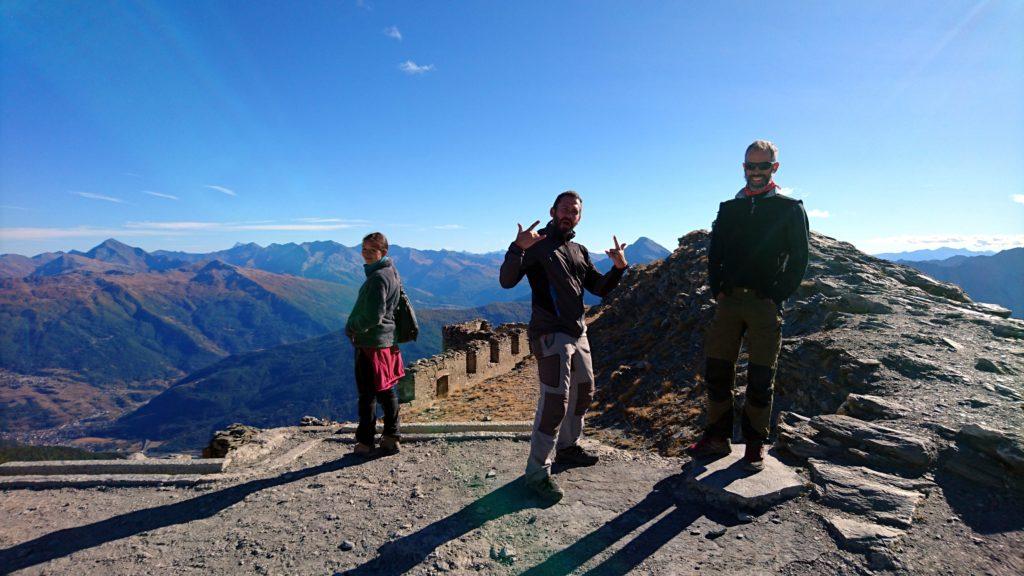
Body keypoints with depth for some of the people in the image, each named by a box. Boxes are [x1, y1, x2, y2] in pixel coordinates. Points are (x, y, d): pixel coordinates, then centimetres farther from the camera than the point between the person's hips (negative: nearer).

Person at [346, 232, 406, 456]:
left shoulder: (378, 277, -18)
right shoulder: (391, 271, 14)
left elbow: (373, 316, -23)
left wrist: (351, 326, -7)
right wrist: (355, 326, 15)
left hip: (371, 342, -10)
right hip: (387, 339, 10)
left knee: (367, 394, 0)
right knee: (387, 391, 15)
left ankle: (365, 442, 11)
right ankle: (391, 438, 24)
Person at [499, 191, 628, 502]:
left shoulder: (580, 252, 16)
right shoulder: (536, 244, -6)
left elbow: (600, 288, 15)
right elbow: (507, 281, -18)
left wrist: (618, 267, -3)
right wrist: (517, 248, -35)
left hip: (578, 333, 8)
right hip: (550, 333, -8)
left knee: (583, 392, 19)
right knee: (555, 400, -15)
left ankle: (568, 447, 38)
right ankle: (537, 471, -4)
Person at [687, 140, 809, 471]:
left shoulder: (790, 210, 5)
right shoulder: (729, 209, 15)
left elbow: (798, 260, 2)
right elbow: (714, 254, 15)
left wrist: (778, 297, -7)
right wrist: (717, 290, 3)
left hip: (765, 305, -3)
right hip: (728, 301, 3)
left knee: (760, 379, 2)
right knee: (716, 372, 3)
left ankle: (755, 445, 15)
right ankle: (717, 437, 16)